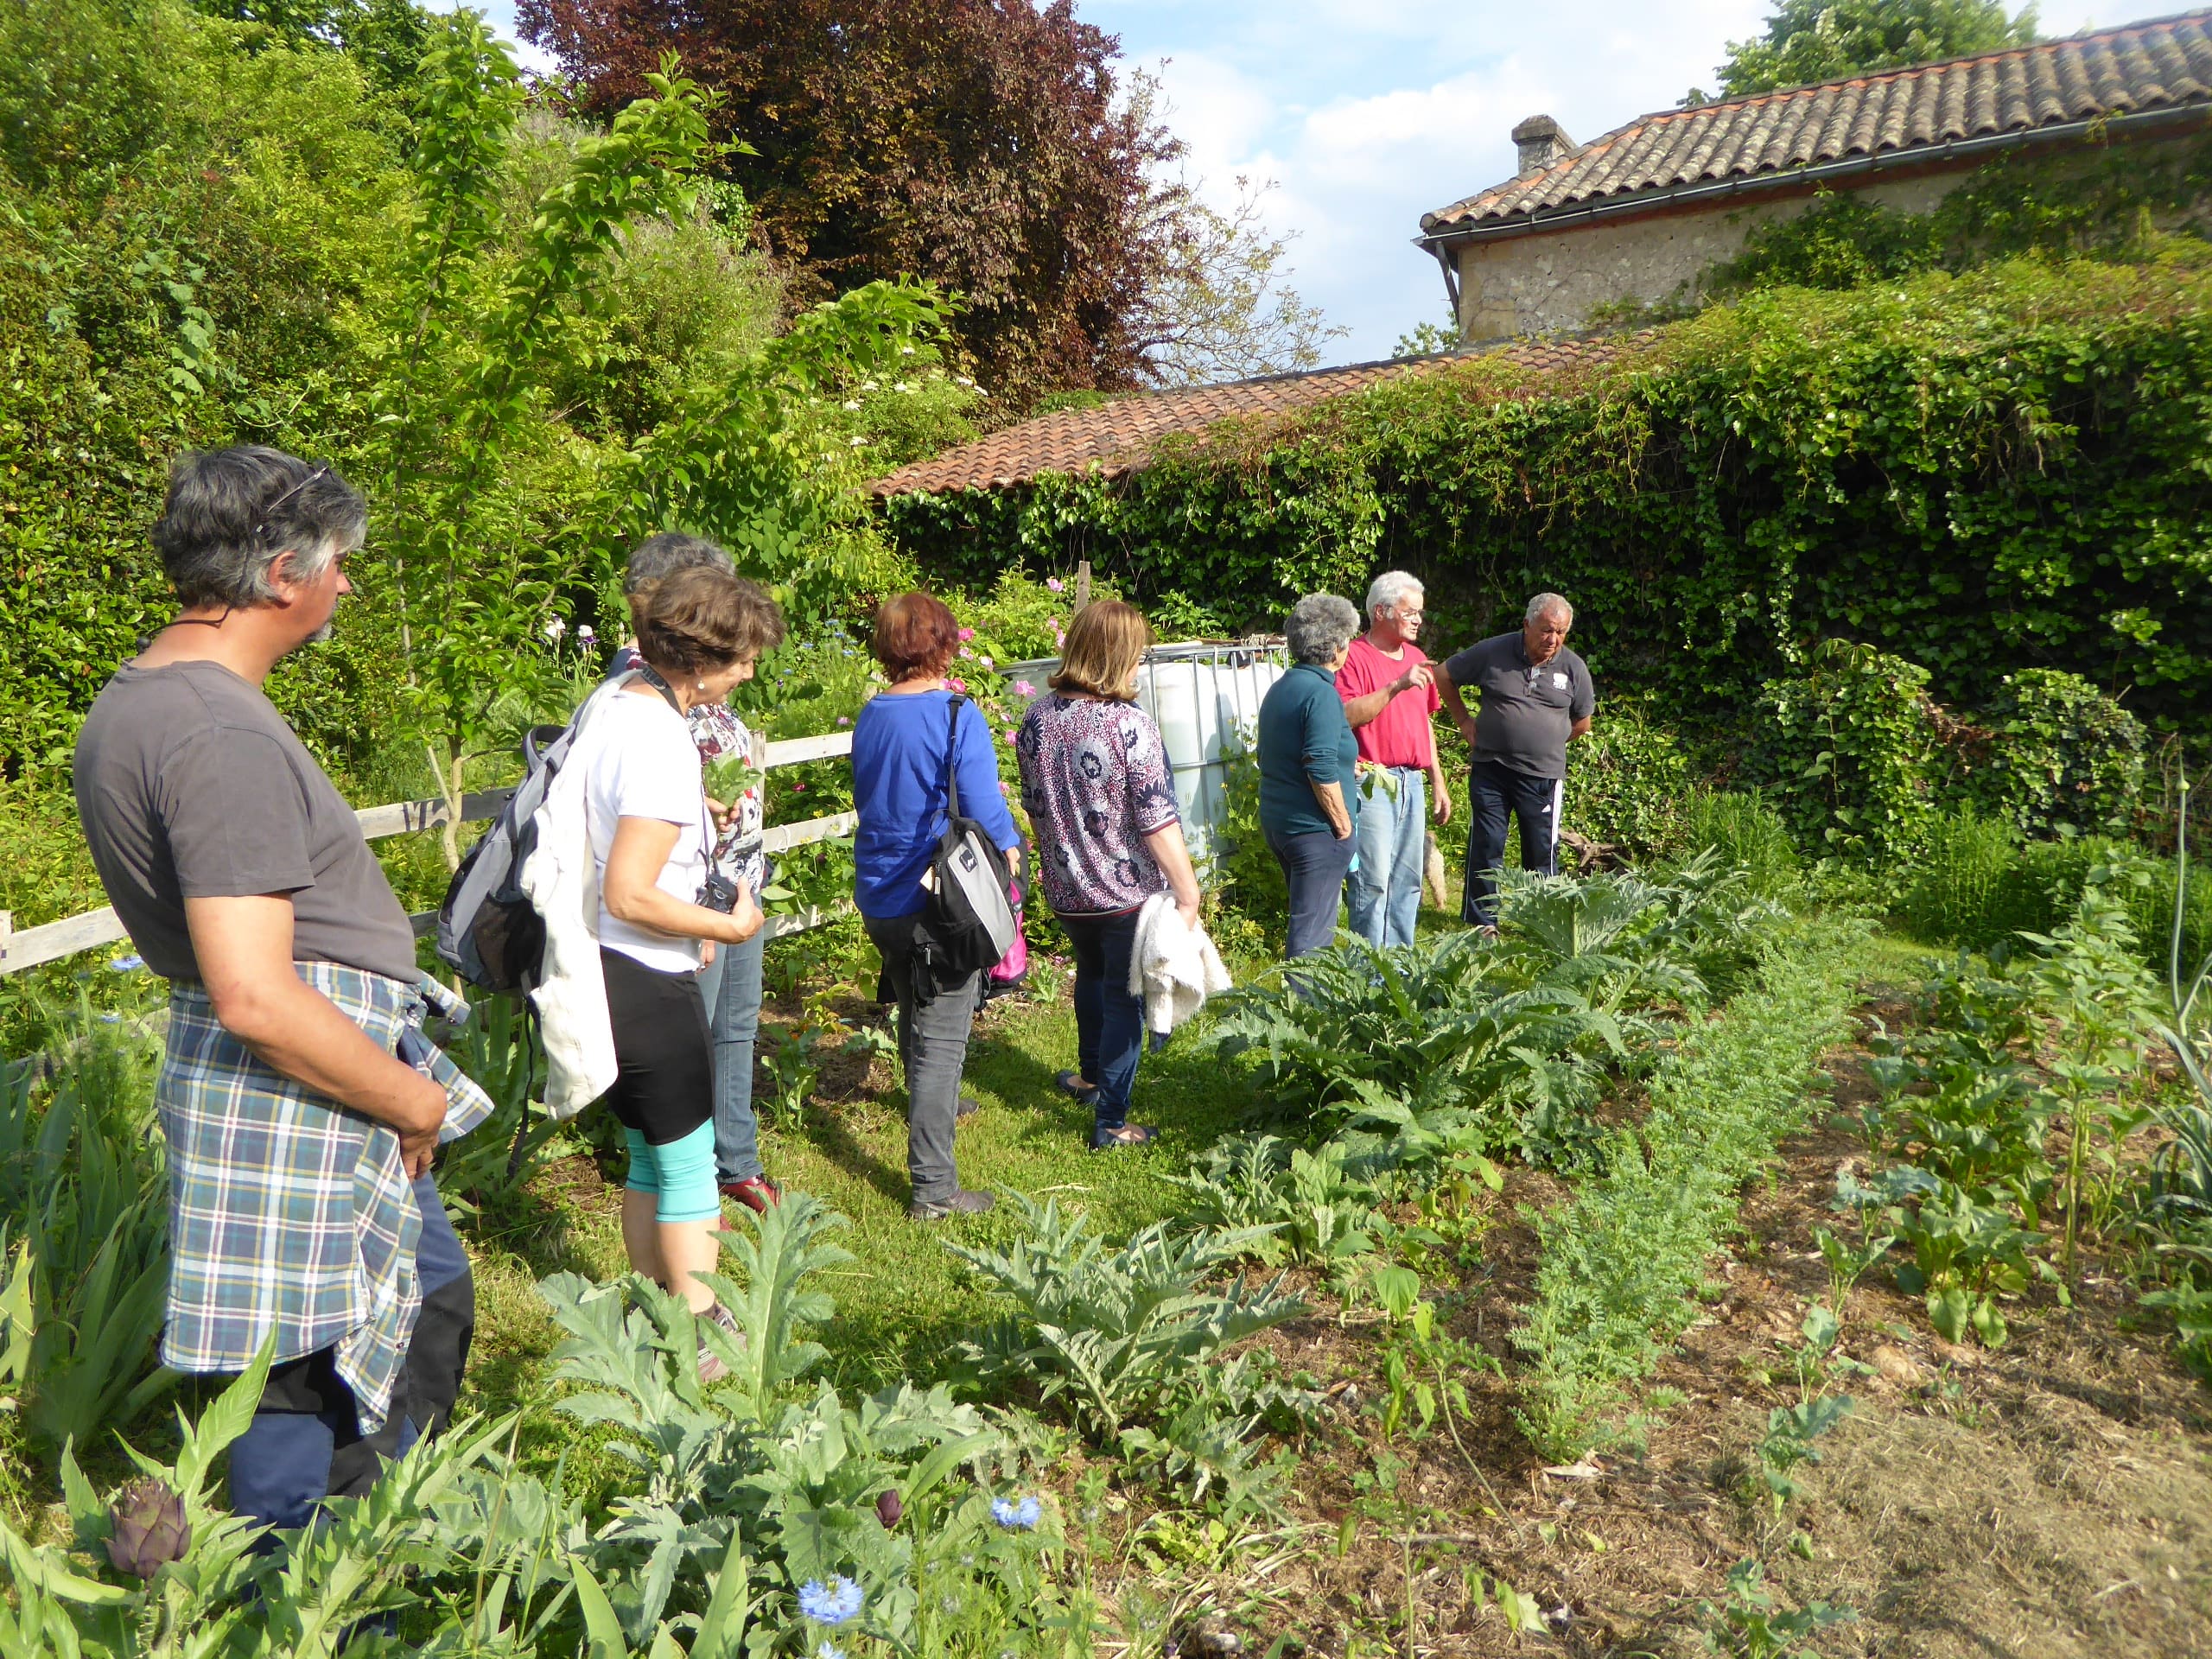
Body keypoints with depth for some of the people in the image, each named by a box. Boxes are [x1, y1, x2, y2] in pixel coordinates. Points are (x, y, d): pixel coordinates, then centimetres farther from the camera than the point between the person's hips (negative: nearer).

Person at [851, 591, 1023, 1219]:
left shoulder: (870, 718, 4)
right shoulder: (957, 717, -16)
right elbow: (985, 814, -19)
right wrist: (1008, 851, 0)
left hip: (879, 900, 7)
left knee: (913, 1014, 27)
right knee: (941, 1037, -2)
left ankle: (931, 1106, 52)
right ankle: (933, 1187, 0)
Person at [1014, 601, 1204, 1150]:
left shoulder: (1038, 717, -4)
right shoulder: (1129, 725, -22)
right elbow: (1157, 823, -23)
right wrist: (1188, 894, -16)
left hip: (1064, 890, 6)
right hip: (1127, 892, -6)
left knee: (1092, 971, 30)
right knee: (1124, 998, 10)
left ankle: (1091, 1074, 48)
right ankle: (1111, 1121, 20)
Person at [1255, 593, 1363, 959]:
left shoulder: (1279, 688, 11)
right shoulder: (1321, 693, -17)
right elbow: (1321, 769, -24)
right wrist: (1343, 823, -12)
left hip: (1275, 819, 9)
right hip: (1314, 829, -9)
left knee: (1307, 918, 21)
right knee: (1312, 931, -3)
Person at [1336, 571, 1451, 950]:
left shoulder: (1416, 658, 16)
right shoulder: (1355, 657, -9)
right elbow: (1345, 716, -23)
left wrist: (1437, 780, 21)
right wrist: (1396, 686, -26)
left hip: (1412, 783, 8)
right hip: (1372, 785, -8)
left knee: (1408, 881, 12)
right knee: (1373, 882, -7)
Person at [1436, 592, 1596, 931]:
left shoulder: (1574, 668, 1)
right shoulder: (1492, 652, -4)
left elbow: (1582, 722, 15)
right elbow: (1445, 677, 9)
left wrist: (1548, 741, 11)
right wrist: (1463, 720, 7)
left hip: (1543, 776, 1)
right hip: (1490, 771, -1)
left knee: (1542, 853, 5)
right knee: (1485, 846, 1)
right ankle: (1482, 923, 11)